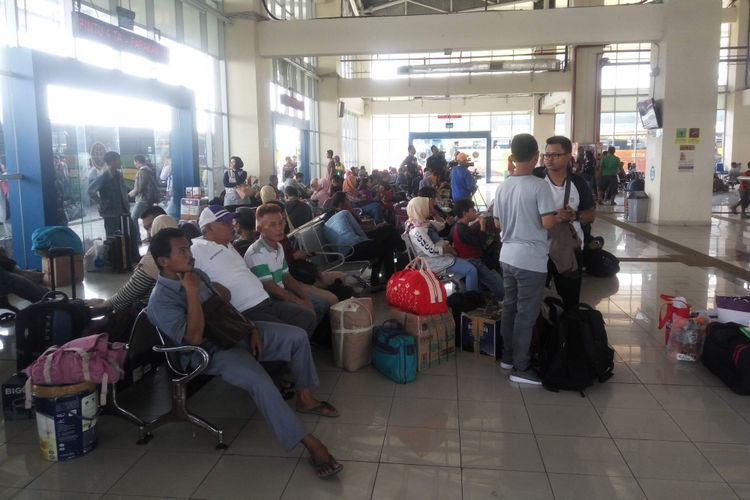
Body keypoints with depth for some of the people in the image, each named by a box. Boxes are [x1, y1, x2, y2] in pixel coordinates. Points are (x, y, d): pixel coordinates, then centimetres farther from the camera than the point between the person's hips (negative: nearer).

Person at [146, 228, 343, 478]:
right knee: (259, 380, -34)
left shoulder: (198, 274, 6)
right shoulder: (160, 301, -18)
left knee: (297, 336, -2)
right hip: (212, 350, -8)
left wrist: (251, 328, 4)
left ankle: (304, 398, 15)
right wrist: (191, 292, -28)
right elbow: (194, 338, -28)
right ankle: (310, 443, -29)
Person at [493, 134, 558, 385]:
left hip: (508, 256, 7)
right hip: (531, 259, -7)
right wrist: (559, 216, 0)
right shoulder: (539, 186, -15)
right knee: (526, 313, 1)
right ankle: (521, 367, 8)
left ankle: (508, 356, 27)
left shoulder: (502, 187, 5)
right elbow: (548, 222, -19)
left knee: (510, 307, 16)